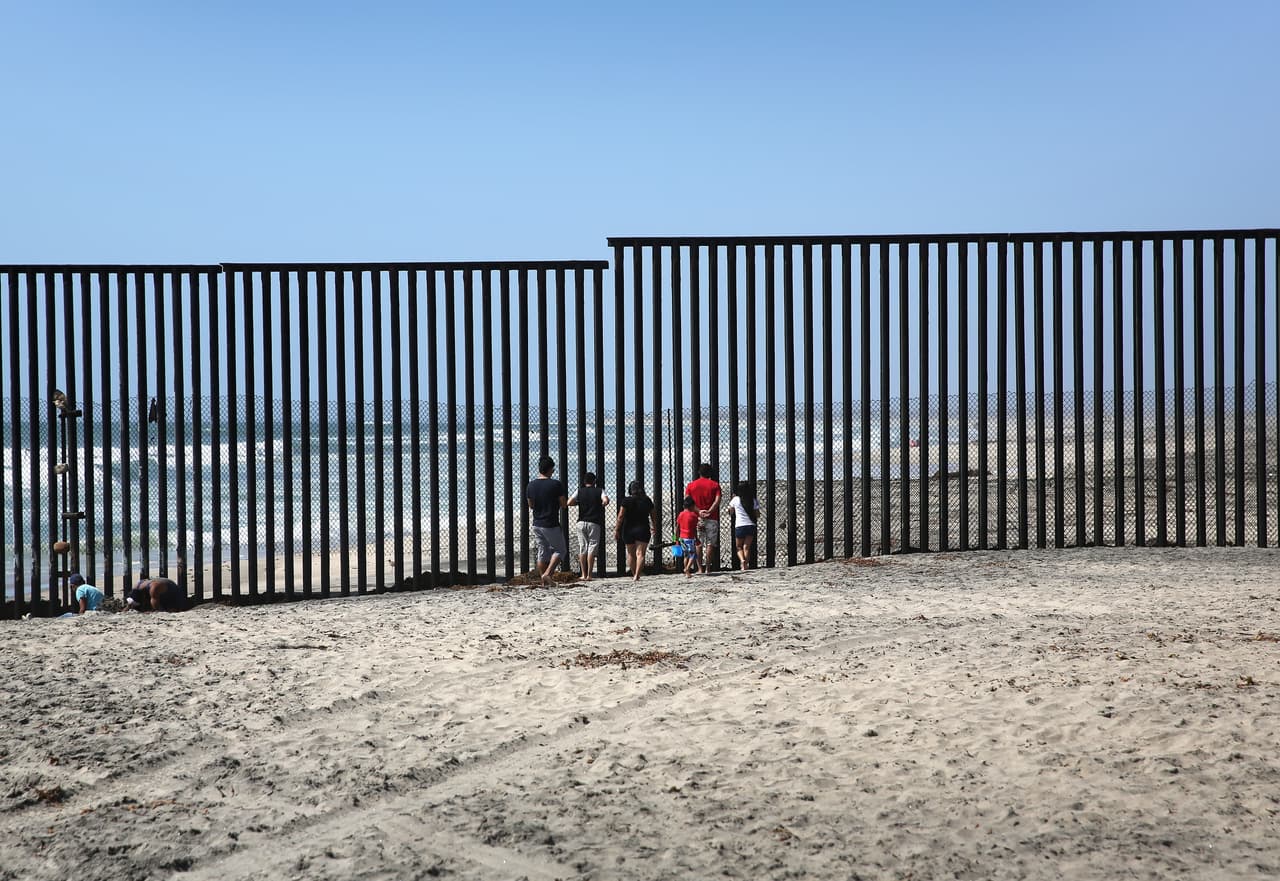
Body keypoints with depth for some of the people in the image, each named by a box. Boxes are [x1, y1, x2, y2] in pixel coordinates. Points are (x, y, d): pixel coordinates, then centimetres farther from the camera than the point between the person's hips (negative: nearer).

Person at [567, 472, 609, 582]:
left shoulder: (579, 492, 5)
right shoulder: (599, 491, 2)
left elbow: (569, 502, -6)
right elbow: (606, 500, -16)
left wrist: (578, 504, 12)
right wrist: (600, 506, 5)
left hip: (581, 522, 2)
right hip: (594, 523, -2)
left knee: (582, 548, 8)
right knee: (592, 548, 0)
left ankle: (583, 574, 7)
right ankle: (589, 575, -6)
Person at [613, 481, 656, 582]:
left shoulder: (626, 501, -5)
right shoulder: (647, 500, 4)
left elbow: (621, 516, -10)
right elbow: (654, 516, 10)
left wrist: (616, 530, -5)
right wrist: (654, 529, 23)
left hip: (629, 530, 0)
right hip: (643, 530, 0)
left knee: (631, 554, 15)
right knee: (640, 553, -5)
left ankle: (634, 574, 25)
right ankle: (637, 575, -18)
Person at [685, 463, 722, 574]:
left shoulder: (691, 486, 8)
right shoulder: (714, 485, 4)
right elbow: (717, 501, -10)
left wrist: (698, 511, -11)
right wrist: (709, 512, -17)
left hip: (697, 519, 1)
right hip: (711, 519, -1)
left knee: (698, 544, 5)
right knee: (710, 544, 2)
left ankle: (700, 568, 0)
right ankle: (708, 569, -2)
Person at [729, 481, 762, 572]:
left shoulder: (736, 499, -1)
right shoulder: (753, 501, 3)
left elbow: (730, 511, 17)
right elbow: (758, 515, 7)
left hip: (739, 526, -1)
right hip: (751, 526, 1)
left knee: (738, 546, 12)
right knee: (747, 547, 7)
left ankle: (742, 560, -13)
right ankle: (745, 565, -3)